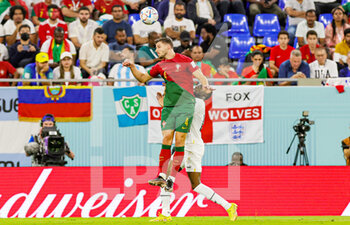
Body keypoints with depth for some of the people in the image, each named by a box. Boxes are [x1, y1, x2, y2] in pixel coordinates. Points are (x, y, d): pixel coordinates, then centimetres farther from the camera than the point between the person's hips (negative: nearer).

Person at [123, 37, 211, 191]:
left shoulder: (185, 61, 0)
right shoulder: (160, 66, 14)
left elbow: (201, 76, -3)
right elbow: (143, 78, 25)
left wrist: (205, 85, -23)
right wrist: (132, 67, 12)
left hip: (185, 105, -4)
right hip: (168, 107, 4)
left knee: (179, 140, -7)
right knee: (166, 138, -8)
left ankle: (172, 178, -7)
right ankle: (162, 176, -11)